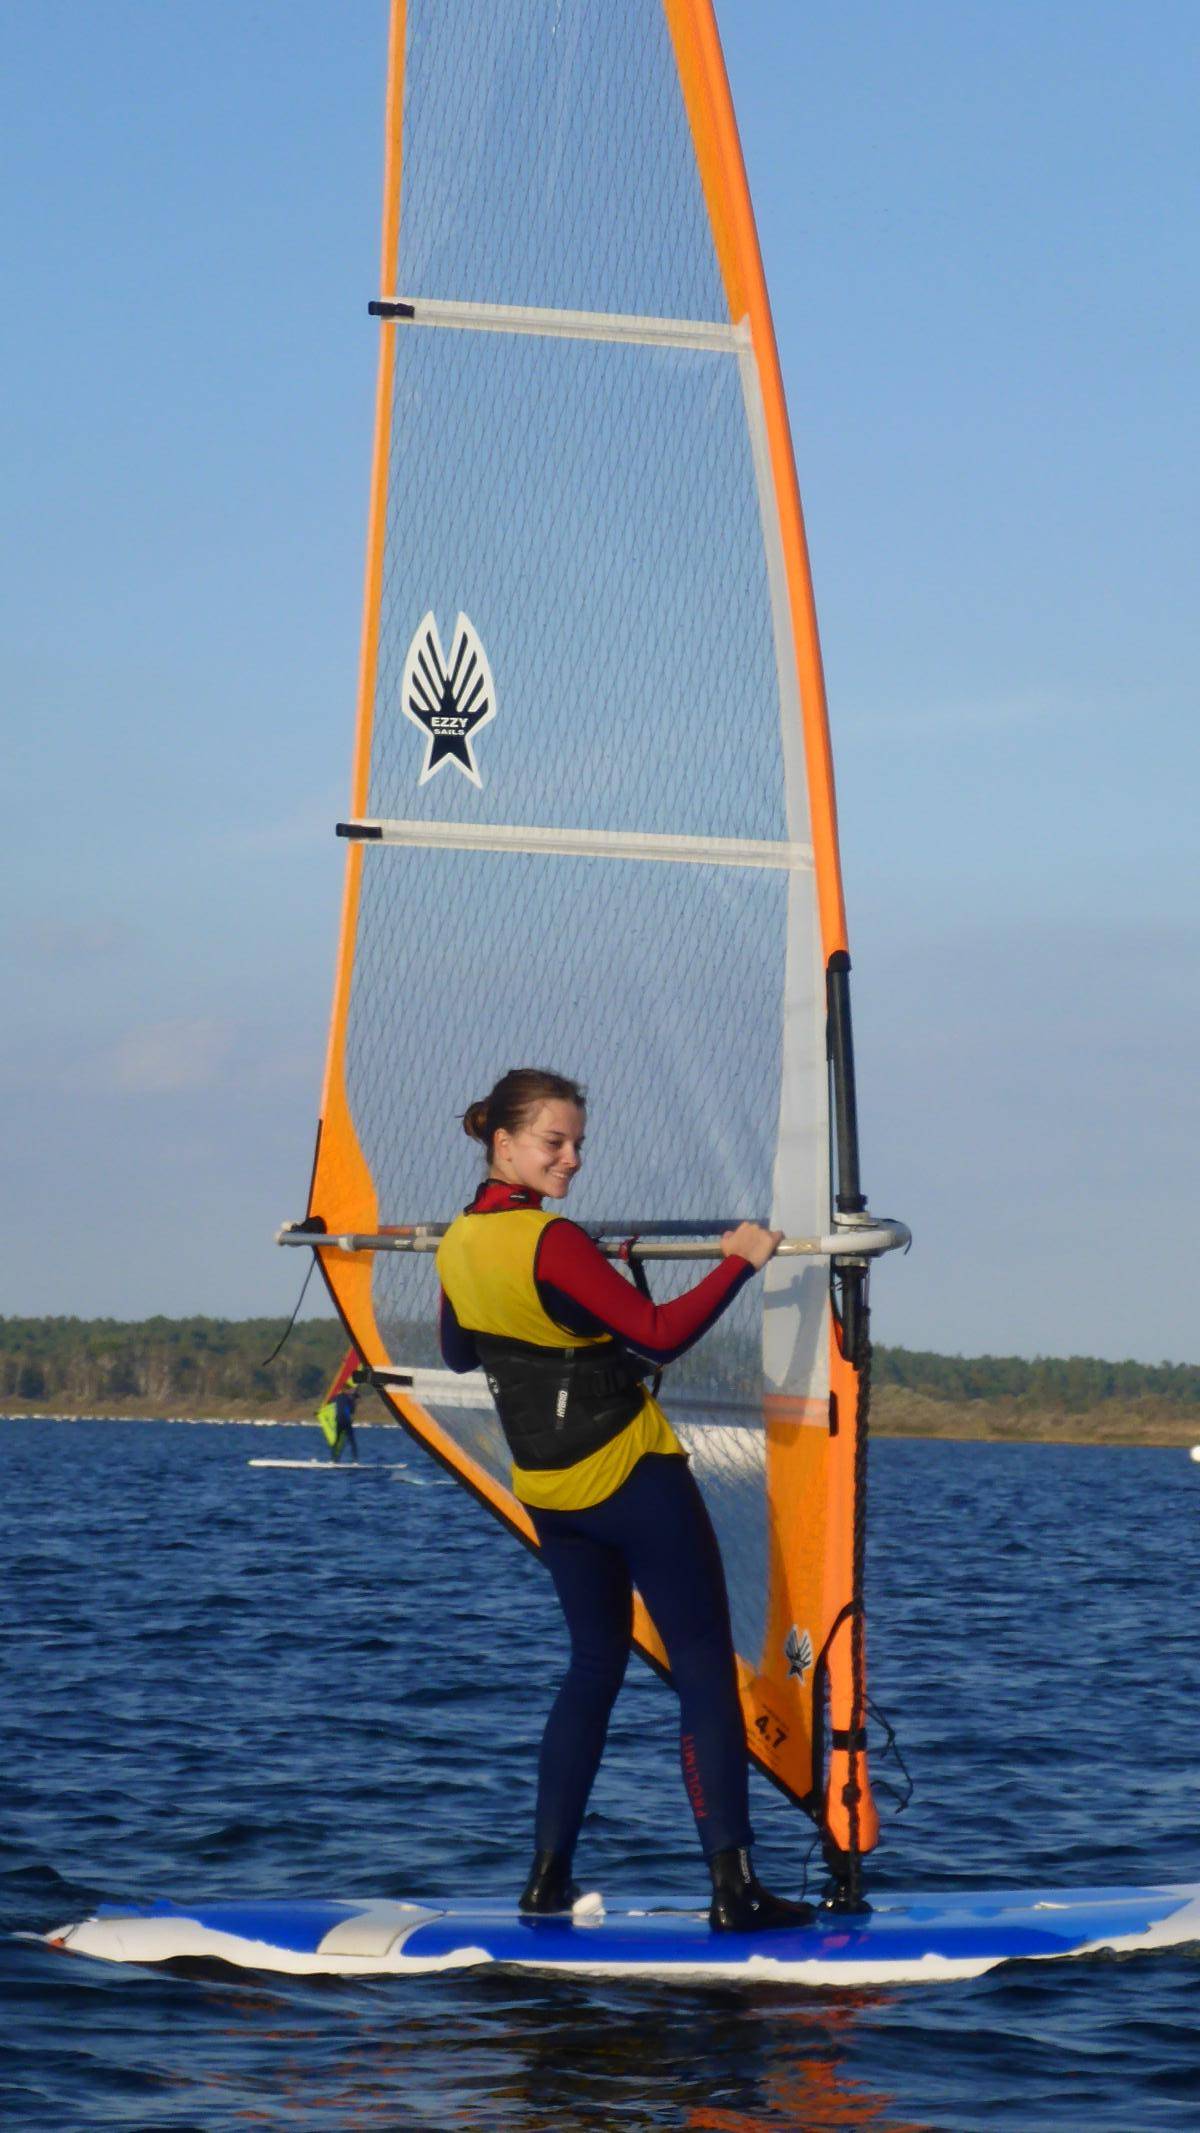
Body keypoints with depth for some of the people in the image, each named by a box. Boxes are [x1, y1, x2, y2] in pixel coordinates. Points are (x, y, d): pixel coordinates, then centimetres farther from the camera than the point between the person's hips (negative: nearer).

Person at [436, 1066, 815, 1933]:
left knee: (596, 1663, 18)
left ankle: (549, 1878, 12)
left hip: (547, 1490, 8)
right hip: (633, 1476, -8)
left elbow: (460, 1352, 21)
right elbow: (661, 1334, -22)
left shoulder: (458, 1246, 4)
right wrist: (739, 1261, -14)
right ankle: (734, 1887, -8)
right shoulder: (552, 1242, -21)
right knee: (705, 1667, -3)